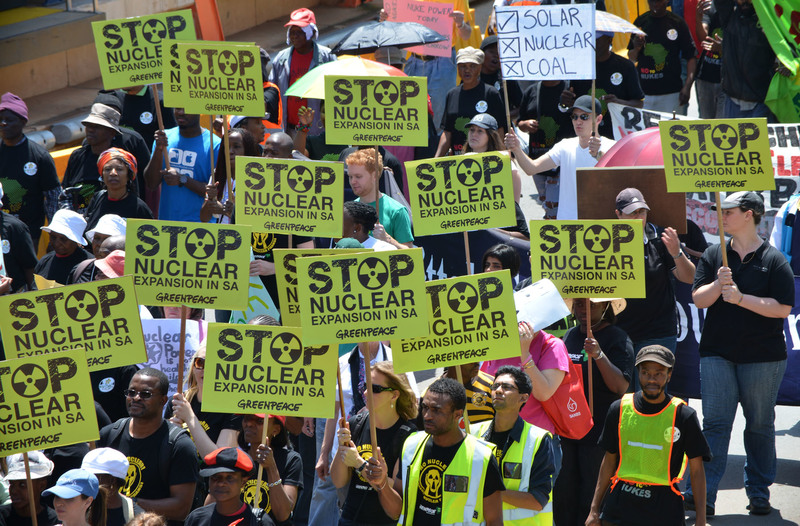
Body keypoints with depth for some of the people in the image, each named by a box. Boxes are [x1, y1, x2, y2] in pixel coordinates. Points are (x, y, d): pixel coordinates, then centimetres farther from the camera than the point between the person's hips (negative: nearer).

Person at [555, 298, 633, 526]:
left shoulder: (617, 339, -8)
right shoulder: (570, 335, 13)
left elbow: (621, 386, -20)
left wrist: (599, 356, -31)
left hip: (598, 430, -6)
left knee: (592, 500, -5)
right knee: (563, 496, 7)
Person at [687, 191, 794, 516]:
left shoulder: (773, 260, -2)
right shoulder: (714, 255, 8)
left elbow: (783, 307, -10)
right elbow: (698, 299, 3)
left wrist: (741, 298, -17)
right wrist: (718, 284, -16)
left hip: (762, 356, -2)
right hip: (717, 352, 2)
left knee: (760, 425, 5)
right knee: (715, 422, -6)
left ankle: (759, 492, 15)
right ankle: (702, 492, -12)